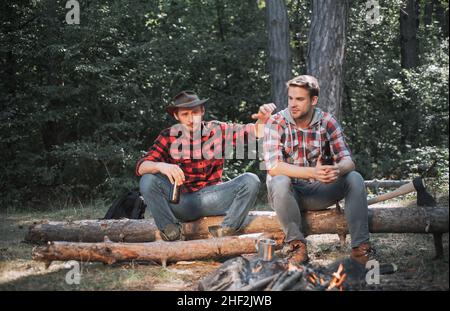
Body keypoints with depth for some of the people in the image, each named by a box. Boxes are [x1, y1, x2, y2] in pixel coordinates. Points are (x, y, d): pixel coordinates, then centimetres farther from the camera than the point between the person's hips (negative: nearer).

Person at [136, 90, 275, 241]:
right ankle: (172, 233, -20)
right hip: (181, 201, -1)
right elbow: (141, 166, -12)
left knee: (250, 181, -20)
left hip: (211, 198, 1)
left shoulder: (216, 130, 2)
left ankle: (225, 230, -18)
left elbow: (255, 132, -3)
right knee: (148, 181, -25)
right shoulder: (168, 137, -2)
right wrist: (160, 166, -35)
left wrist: (262, 120, -26)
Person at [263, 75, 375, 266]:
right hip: (288, 193, -3)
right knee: (280, 182, -36)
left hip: (316, 193, 3)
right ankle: (296, 245, -21)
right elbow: (273, 167, -25)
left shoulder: (327, 122, -4)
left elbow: (348, 161, -10)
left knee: (354, 178, -19)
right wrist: (312, 172, -39)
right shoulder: (276, 123, -13)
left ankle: (360, 247, -20)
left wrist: (337, 169, -36)